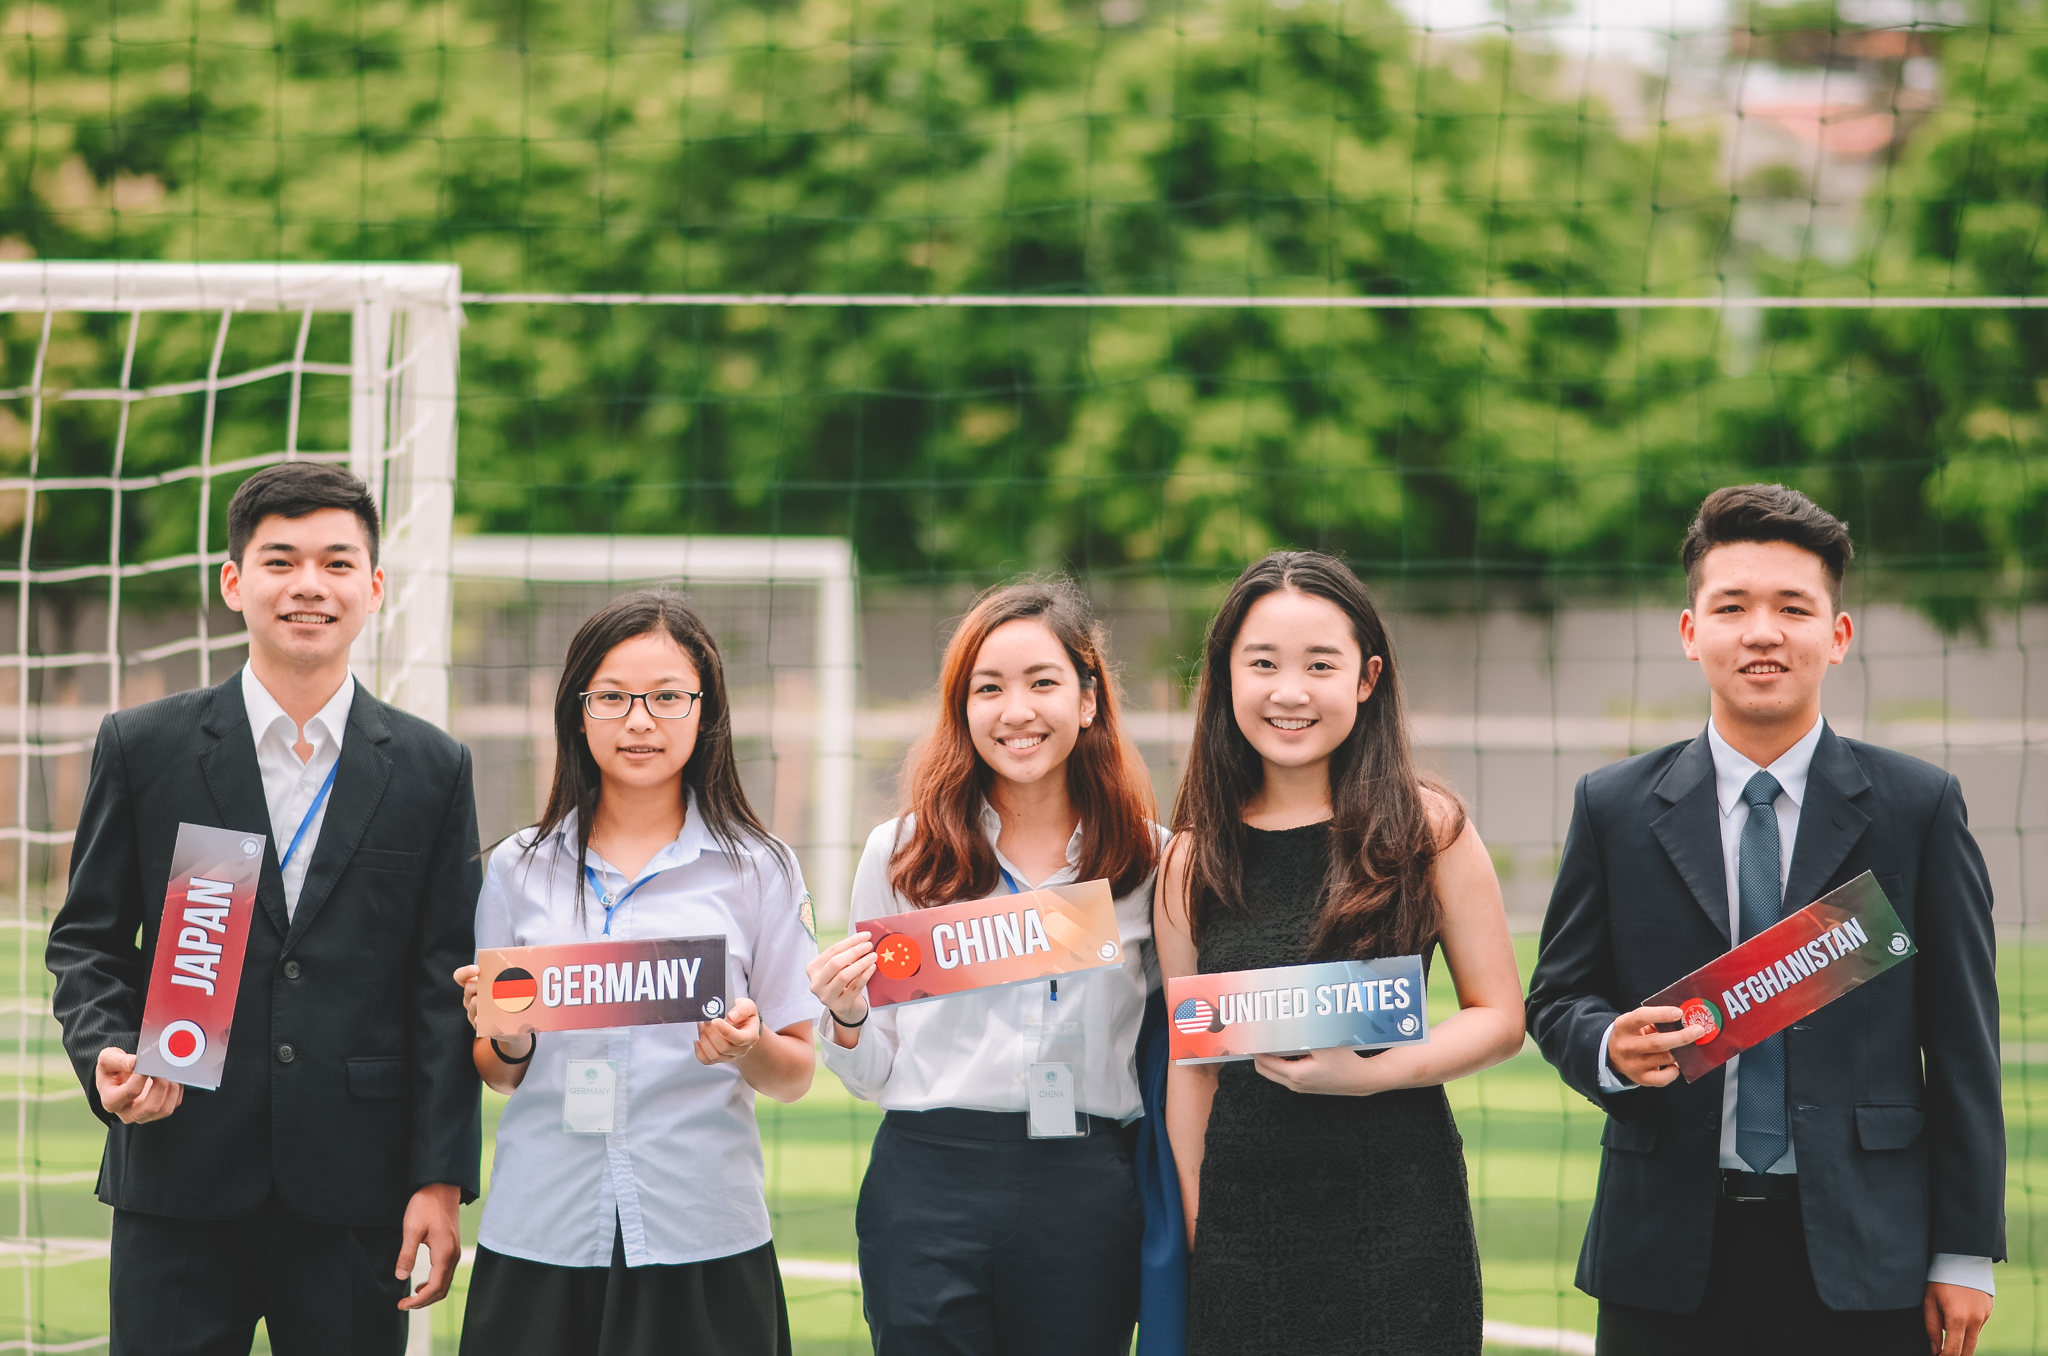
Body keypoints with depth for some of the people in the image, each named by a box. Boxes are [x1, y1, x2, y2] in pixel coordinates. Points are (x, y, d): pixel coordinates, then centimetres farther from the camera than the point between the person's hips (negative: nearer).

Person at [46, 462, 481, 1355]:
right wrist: (107, 1054, -11)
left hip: (353, 1194, 1)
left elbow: (444, 986, 4)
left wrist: (442, 1181, -2)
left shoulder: (432, 769, 7)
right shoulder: (141, 748, 5)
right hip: (179, 1179, 0)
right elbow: (86, 940, 9)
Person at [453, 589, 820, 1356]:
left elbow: (795, 1076, 5)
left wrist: (751, 1049, -15)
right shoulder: (519, 868, 8)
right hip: (541, 1238, 1)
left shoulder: (757, 870, 4)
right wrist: (507, 1038, -8)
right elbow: (500, 1075, 13)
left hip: (701, 1239, -1)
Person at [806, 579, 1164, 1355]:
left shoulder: (1147, 859, 6)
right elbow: (874, 1073, 9)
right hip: (929, 1188, 0)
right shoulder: (903, 853, 5)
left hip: (1086, 1195, 0)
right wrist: (846, 1019, -10)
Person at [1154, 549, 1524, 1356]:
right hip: (1246, 1213, 2)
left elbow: (1499, 1016, 1)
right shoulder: (1193, 861, 5)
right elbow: (1190, 1061, 10)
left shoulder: (1428, 829, 0)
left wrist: (1372, 1073, -14)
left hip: (1398, 1202, -2)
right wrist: (1193, 1224, 9)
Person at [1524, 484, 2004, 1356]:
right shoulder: (1614, 809, 7)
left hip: (1860, 1258, -1)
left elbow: (1962, 1042, 3)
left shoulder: (1920, 808, 4)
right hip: (1668, 1262, 1)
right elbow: (1557, 996, 12)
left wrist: (1965, 1254, -1)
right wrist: (1610, 1047, -13)